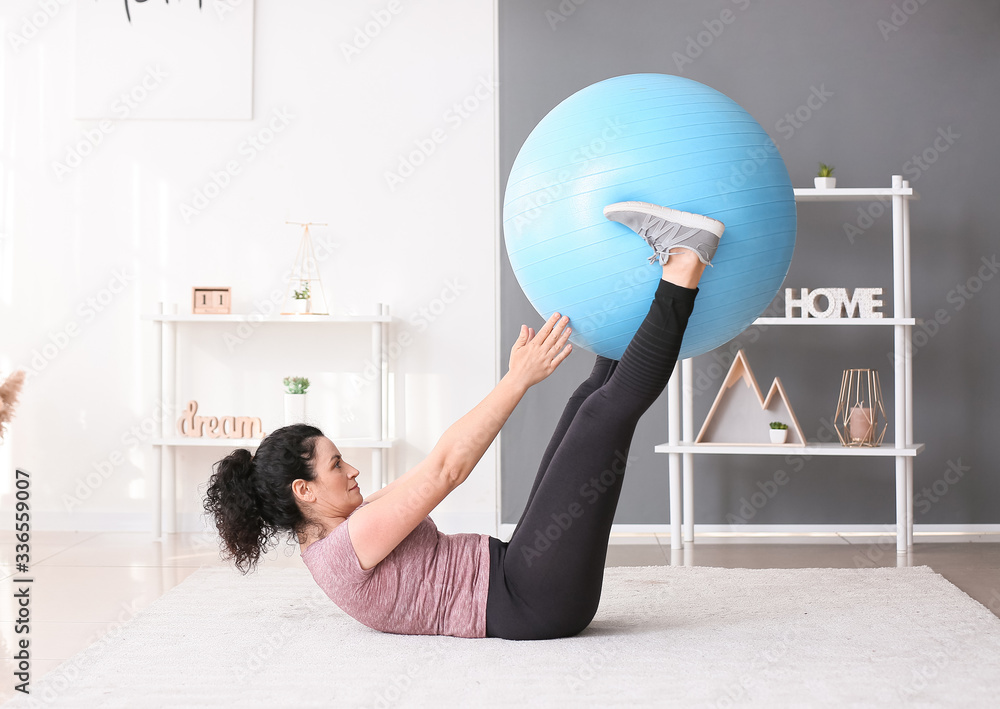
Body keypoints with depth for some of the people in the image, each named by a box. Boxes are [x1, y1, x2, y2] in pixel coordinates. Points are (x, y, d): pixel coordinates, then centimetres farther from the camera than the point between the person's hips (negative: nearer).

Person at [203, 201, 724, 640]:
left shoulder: (334, 532, 15)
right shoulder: (342, 550, -15)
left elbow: (438, 469, 17)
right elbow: (444, 468, -21)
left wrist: (517, 377, 16)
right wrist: (519, 380, -18)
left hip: (517, 574, 9)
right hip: (537, 602, -9)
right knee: (608, 410, -14)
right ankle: (682, 268, -5)